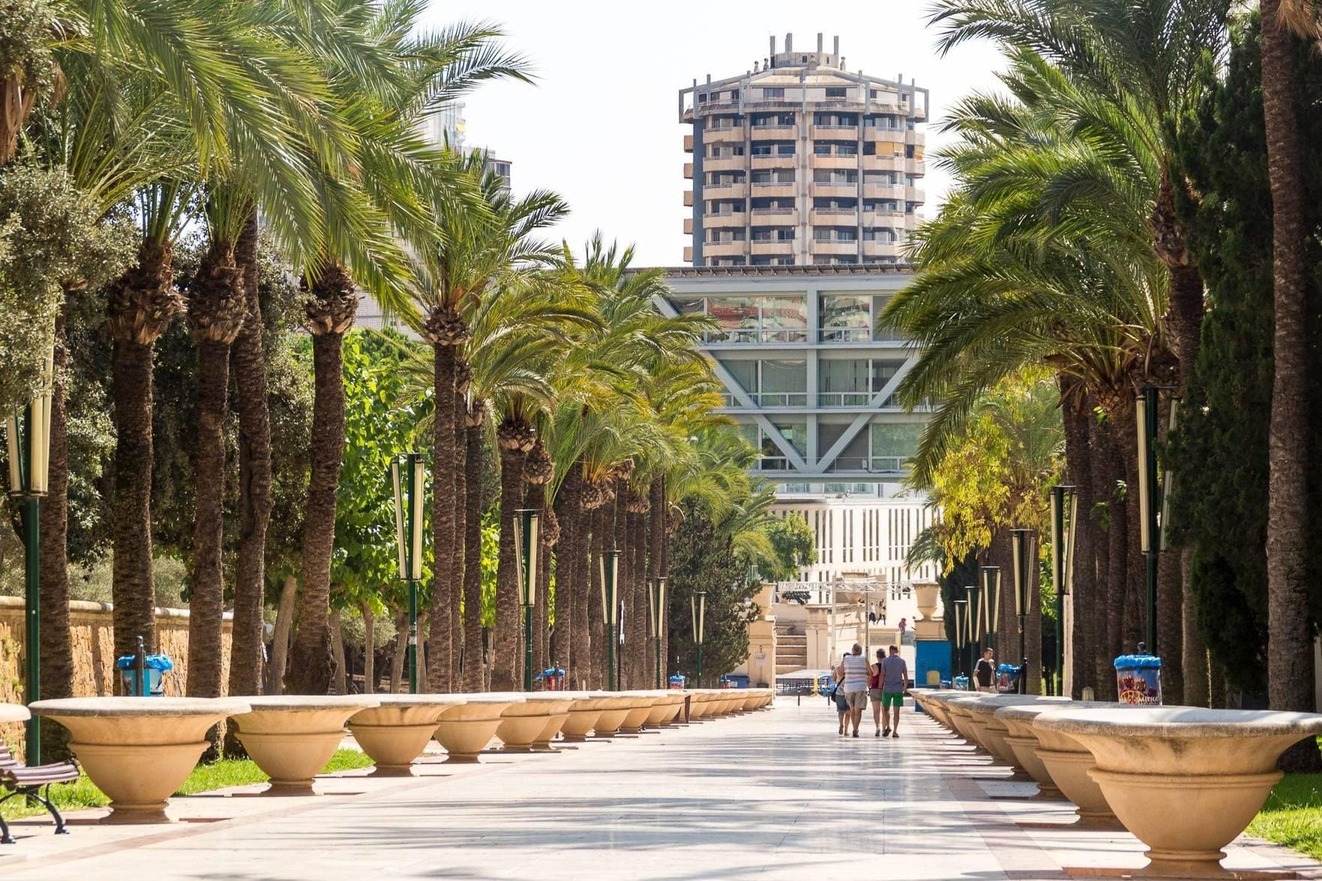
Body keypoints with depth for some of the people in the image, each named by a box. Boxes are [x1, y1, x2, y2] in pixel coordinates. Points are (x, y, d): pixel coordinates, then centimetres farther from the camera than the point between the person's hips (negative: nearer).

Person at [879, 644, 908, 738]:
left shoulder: (885, 661, -2)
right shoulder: (902, 661, 2)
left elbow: (882, 676, -6)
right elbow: (906, 678, 3)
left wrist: (880, 688, 3)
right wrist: (905, 689, 16)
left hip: (887, 689, -1)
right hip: (898, 690, 1)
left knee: (885, 709, 13)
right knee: (896, 711, 3)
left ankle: (888, 727, -1)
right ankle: (895, 731, 0)